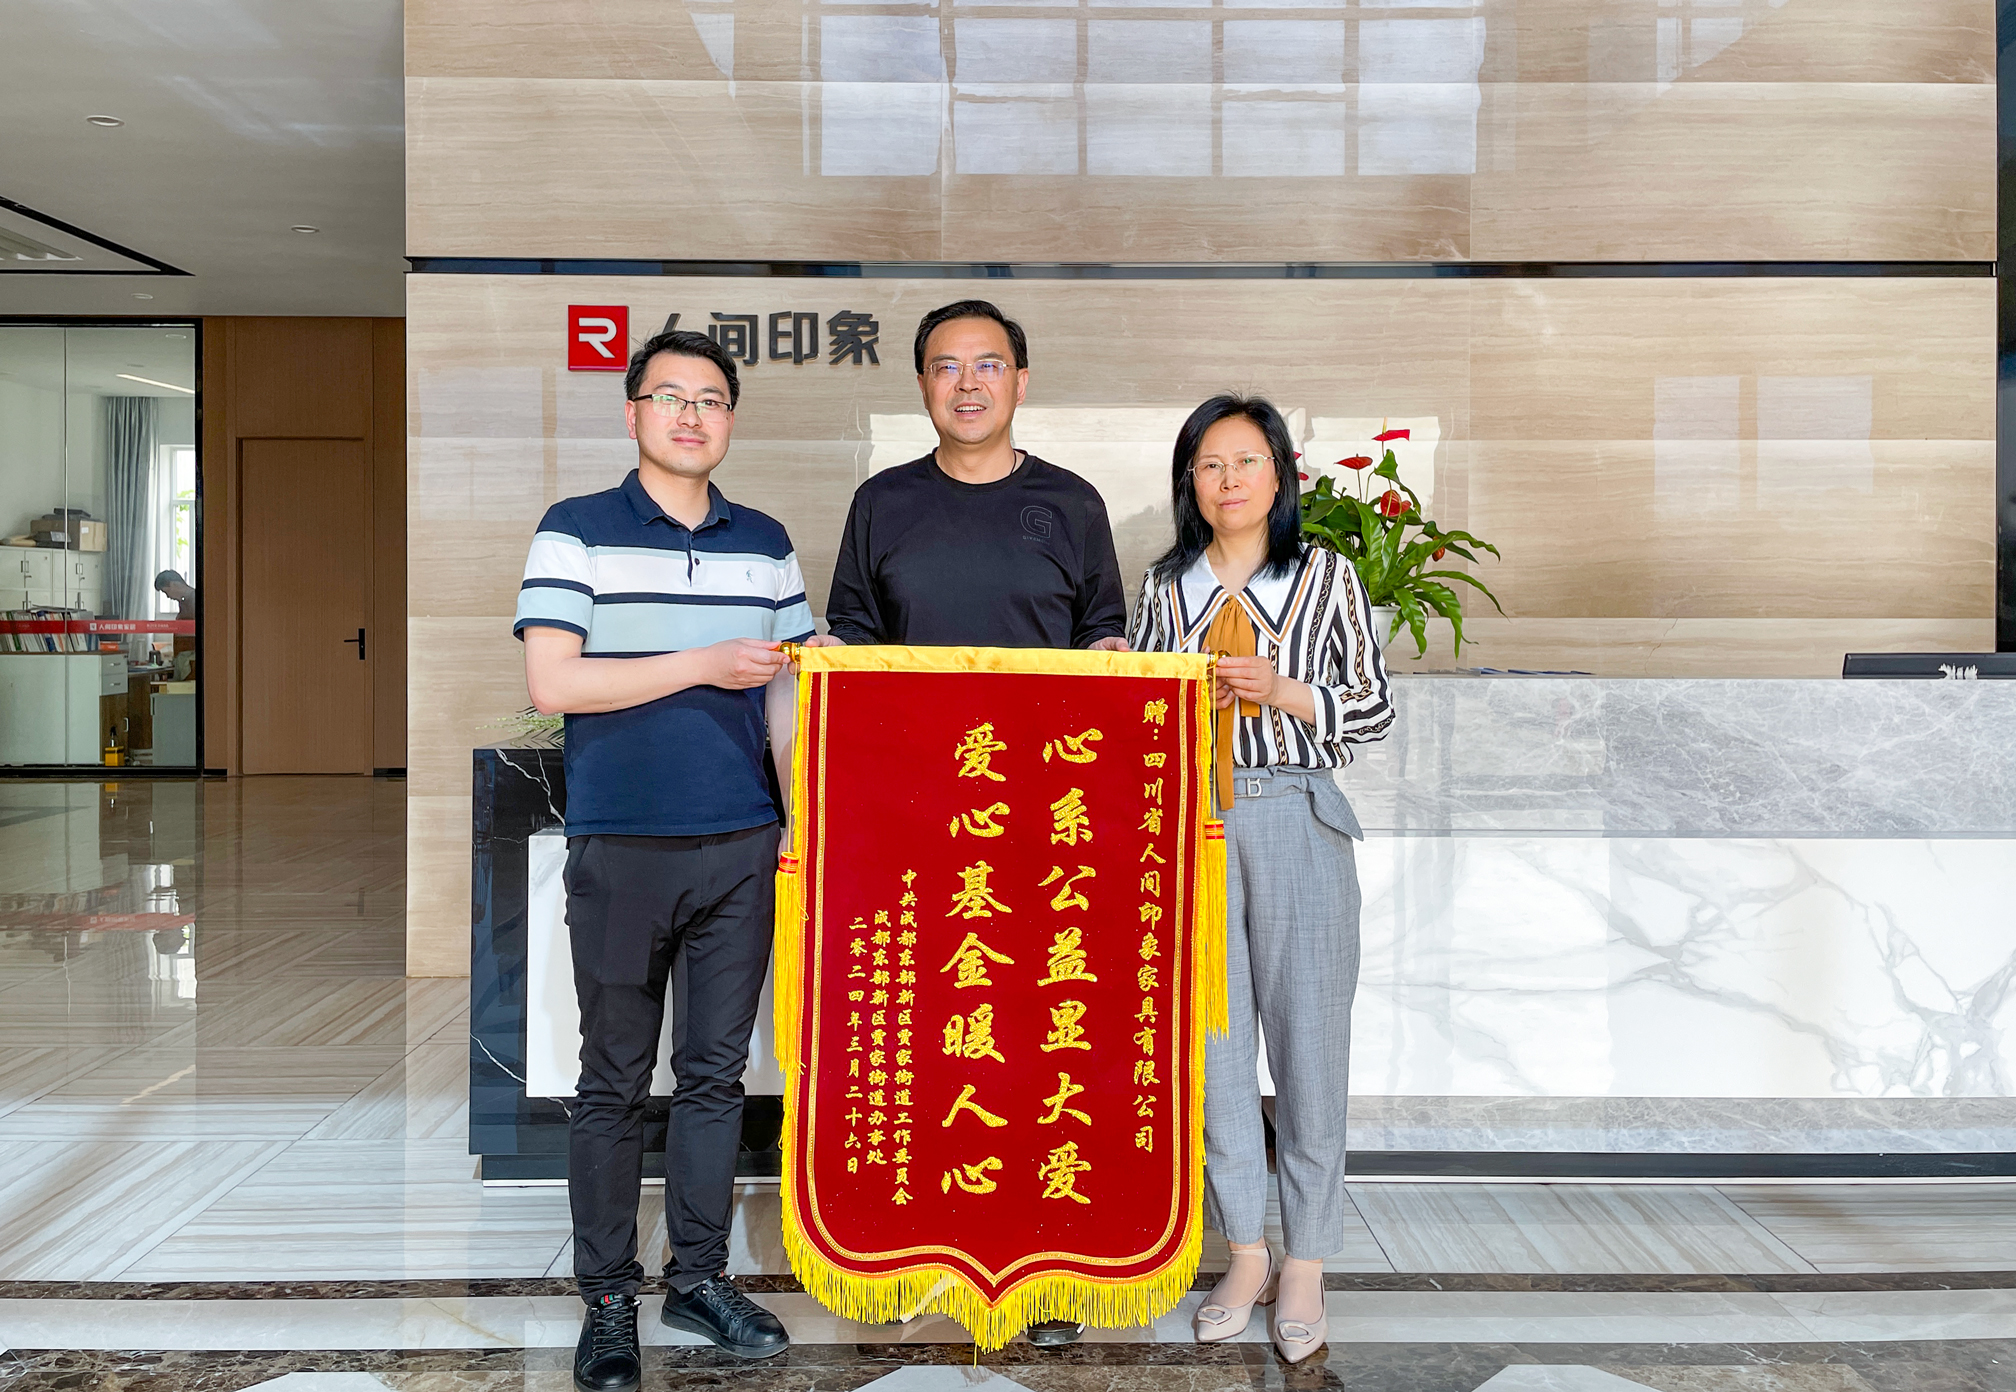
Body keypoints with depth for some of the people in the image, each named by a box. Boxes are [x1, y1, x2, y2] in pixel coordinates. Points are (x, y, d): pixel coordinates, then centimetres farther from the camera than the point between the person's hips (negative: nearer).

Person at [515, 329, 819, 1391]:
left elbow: (786, 688, 14)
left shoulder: (765, 544, 12)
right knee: (614, 1081, 5)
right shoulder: (576, 533, 0)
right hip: (621, 847, -3)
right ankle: (607, 1301, 17)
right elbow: (552, 681, -10)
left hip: (741, 846, 3)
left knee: (716, 1070, 10)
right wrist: (704, 666, -12)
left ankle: (701, 1277, 23)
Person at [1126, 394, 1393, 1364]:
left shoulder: (1327, 577, 4)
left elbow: (1376, 709, 3)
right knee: (1209, 1037, 5)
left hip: (1296, 822, -2)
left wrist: (1283, 692, -11)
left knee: (1308, 1037, 2)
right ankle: (1246, 1252, 20)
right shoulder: (1167, 586, 10)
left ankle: (1306, 1265, 15)